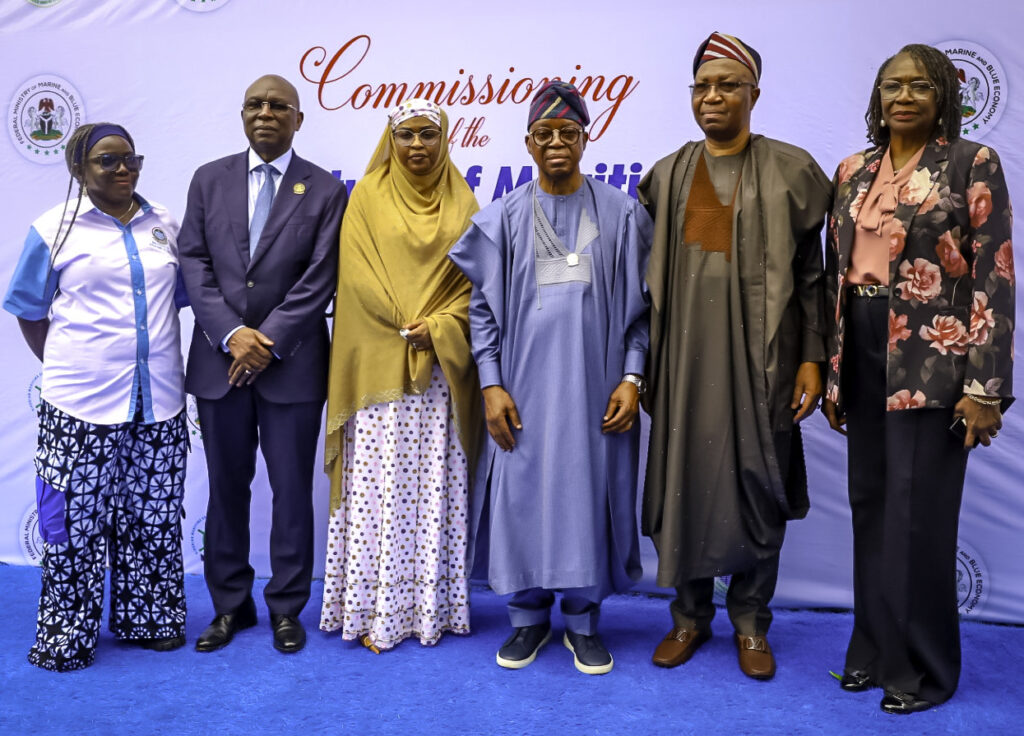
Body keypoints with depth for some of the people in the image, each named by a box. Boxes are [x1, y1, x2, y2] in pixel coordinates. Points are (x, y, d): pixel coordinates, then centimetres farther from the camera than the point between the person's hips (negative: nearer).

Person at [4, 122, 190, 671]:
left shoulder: (164, 224, 8)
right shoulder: (54, 229, 0)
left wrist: (158, 358, 13)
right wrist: (63, 369, 4)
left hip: (158, 401, 3)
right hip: (83, 403, -3)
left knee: (152, 518, 11)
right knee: (77, 521, 3)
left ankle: (147, 620, 27)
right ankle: (67, 638, 17)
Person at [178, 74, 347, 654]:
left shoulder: (325, 190, 1)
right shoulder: (210, 181, 9)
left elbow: (320, 280, -6)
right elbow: (195, 263, 2)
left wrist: (269, 341, -13)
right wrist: (232, 334, -10)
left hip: (292, 363, -2)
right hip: (219, 360, 3)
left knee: (292, 489, 5)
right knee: (227, 486, 11)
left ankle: (286, 608, 20)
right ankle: (231, 605, 26)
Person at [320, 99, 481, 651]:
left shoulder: (461, 201, 10)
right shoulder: (369, 196, 6)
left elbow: (475, 279, 4)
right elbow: (358, 277, -1)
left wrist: (439, 329, -11)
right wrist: (406, 328, -11)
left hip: (441, 372, 2)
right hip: (380, 369, -1)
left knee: (435, 488, 4)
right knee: (377, 489, -1)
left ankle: (432, 606, 15)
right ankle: (374, 610, 8)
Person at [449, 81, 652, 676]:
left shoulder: (621, 214, 4)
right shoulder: (504, 218, 5)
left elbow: (639, 304, 3)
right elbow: (484, 307, 4)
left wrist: (631, 377, -7)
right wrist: (491, 385, -4)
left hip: (595, 385, 0)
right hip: (525, 385, 1)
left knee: (591, 493, 4)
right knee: (523, 492, 4)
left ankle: (583, 620, 21)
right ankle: (529, 616, 22)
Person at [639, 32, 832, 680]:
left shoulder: (790, 169, 3)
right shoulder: (668, 176, 10)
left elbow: (810, 272, 1)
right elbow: (650, 272, 12)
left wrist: (811, 357, -5)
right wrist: (645, 359, 7)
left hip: (759, 353, -2)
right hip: (686, 353, 3)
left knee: (758, 481, 3)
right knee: (683, 477, 6)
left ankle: (751, 620, 21)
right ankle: (691, 615, 23)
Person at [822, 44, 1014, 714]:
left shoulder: (972, 163, -3)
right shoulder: (854, 172, 11)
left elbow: (995, 278, -8)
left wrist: (986, 386, -13)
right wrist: (831, 371, 10)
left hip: (932, 356, -5)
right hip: (863, 352, 5)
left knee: (920, 509, -1)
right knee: (870, 503, 10)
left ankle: (922, 666, 15)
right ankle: (876, 646, 25)